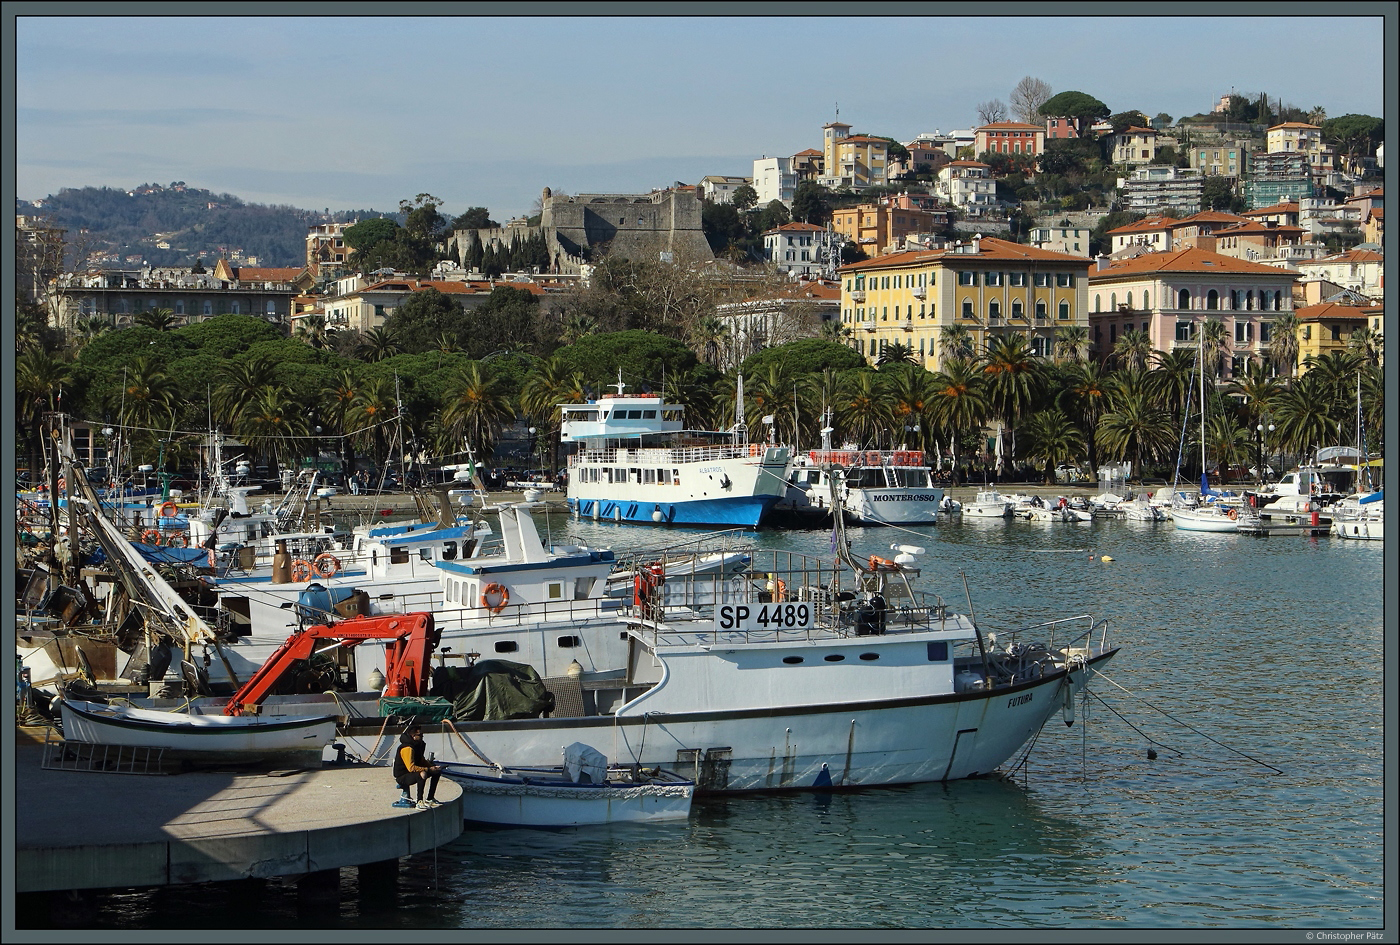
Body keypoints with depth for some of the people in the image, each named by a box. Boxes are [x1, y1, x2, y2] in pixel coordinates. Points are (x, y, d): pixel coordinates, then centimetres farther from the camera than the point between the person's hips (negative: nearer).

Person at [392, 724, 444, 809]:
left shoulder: (418, 745, 7)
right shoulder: (407, 748, -24)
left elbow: (422, 761, 19)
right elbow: (411, 768, -30)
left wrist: (433, 767, 0)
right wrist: (428, 769, -25)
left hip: (412, 773, 10)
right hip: (402, 777, -10)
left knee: (437, 772, 10)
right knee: (422, 774, -38)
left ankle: (430, 799, 13)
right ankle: (419, 802, -30)